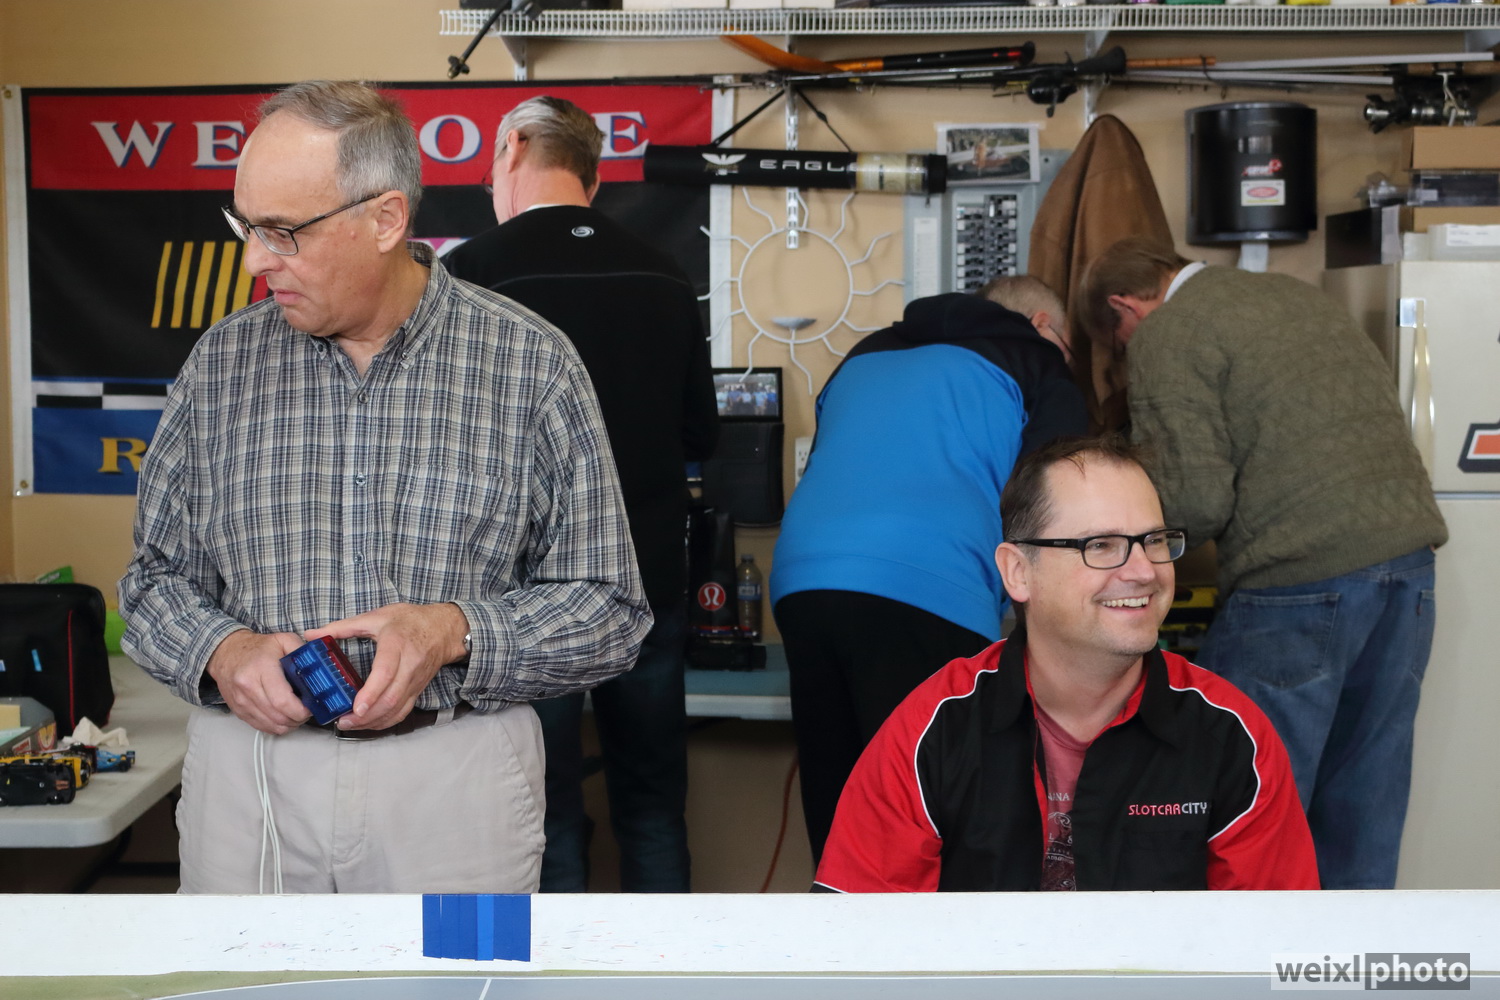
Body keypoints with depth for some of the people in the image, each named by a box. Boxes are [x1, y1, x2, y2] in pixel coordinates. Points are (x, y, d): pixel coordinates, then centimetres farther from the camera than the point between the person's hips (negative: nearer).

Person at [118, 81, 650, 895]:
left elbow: (608, 612, -3)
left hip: (457, 774, -2)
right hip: (245, 765, 2)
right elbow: (157, 576, 11)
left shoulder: (532, 366, -5)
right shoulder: (222, 362, 4)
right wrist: (219, 651, -11)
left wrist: (455, 631, -19)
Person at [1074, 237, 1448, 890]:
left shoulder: (1166, 335, -3)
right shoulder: (1295, 293, 21)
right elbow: (1384, 403, 22)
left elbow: (1196, 499, -12)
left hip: (1301, 579, -8)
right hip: (1406, 556, 8)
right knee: (1361, 811, 15)